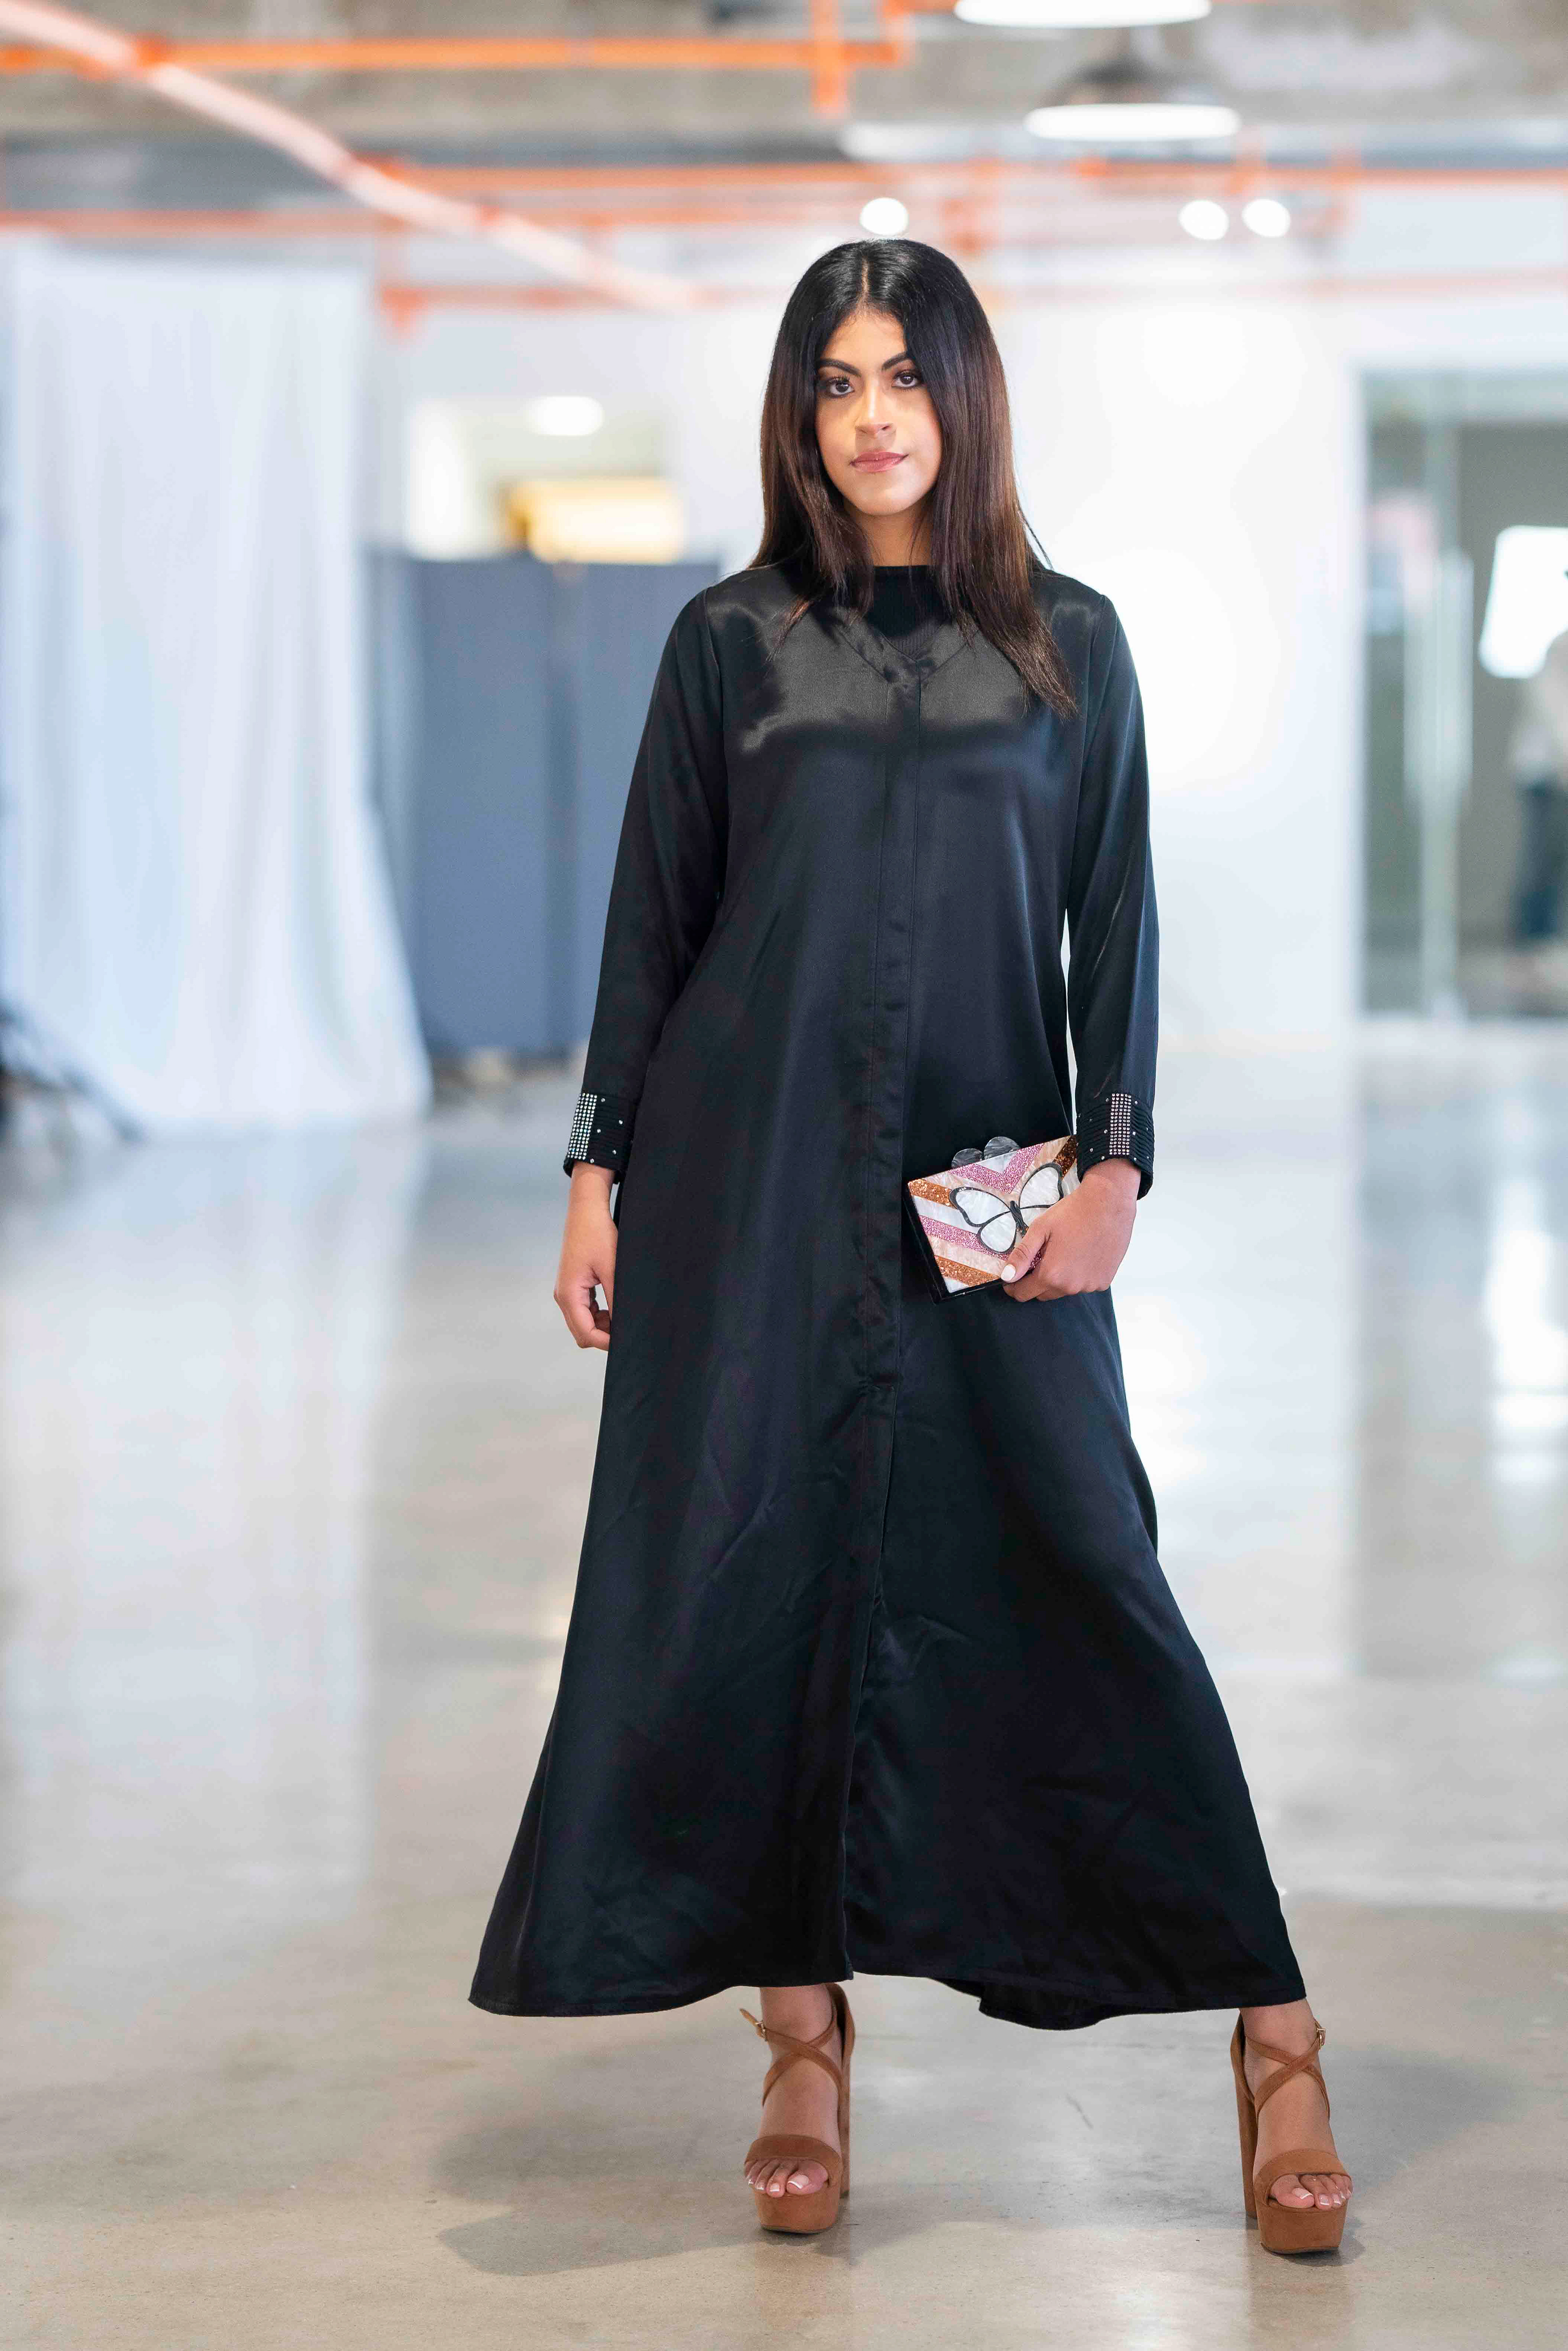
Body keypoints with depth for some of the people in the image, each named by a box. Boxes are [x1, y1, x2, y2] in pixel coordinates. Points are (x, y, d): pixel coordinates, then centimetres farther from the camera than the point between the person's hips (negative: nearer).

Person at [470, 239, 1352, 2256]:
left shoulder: (1068, 644, 7)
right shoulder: (732, 644, 7)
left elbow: (1115, 922, 4)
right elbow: (653, 918, 8)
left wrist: (1113, 1164, -7)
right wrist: (600, 1173, 2)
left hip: (992, 1188, -1)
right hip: (752, 1175, 1)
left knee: (1077, 1569, -5)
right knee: (756, 1569, -1)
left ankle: (1269, 2032, 1)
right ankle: (803, 2034, 9)